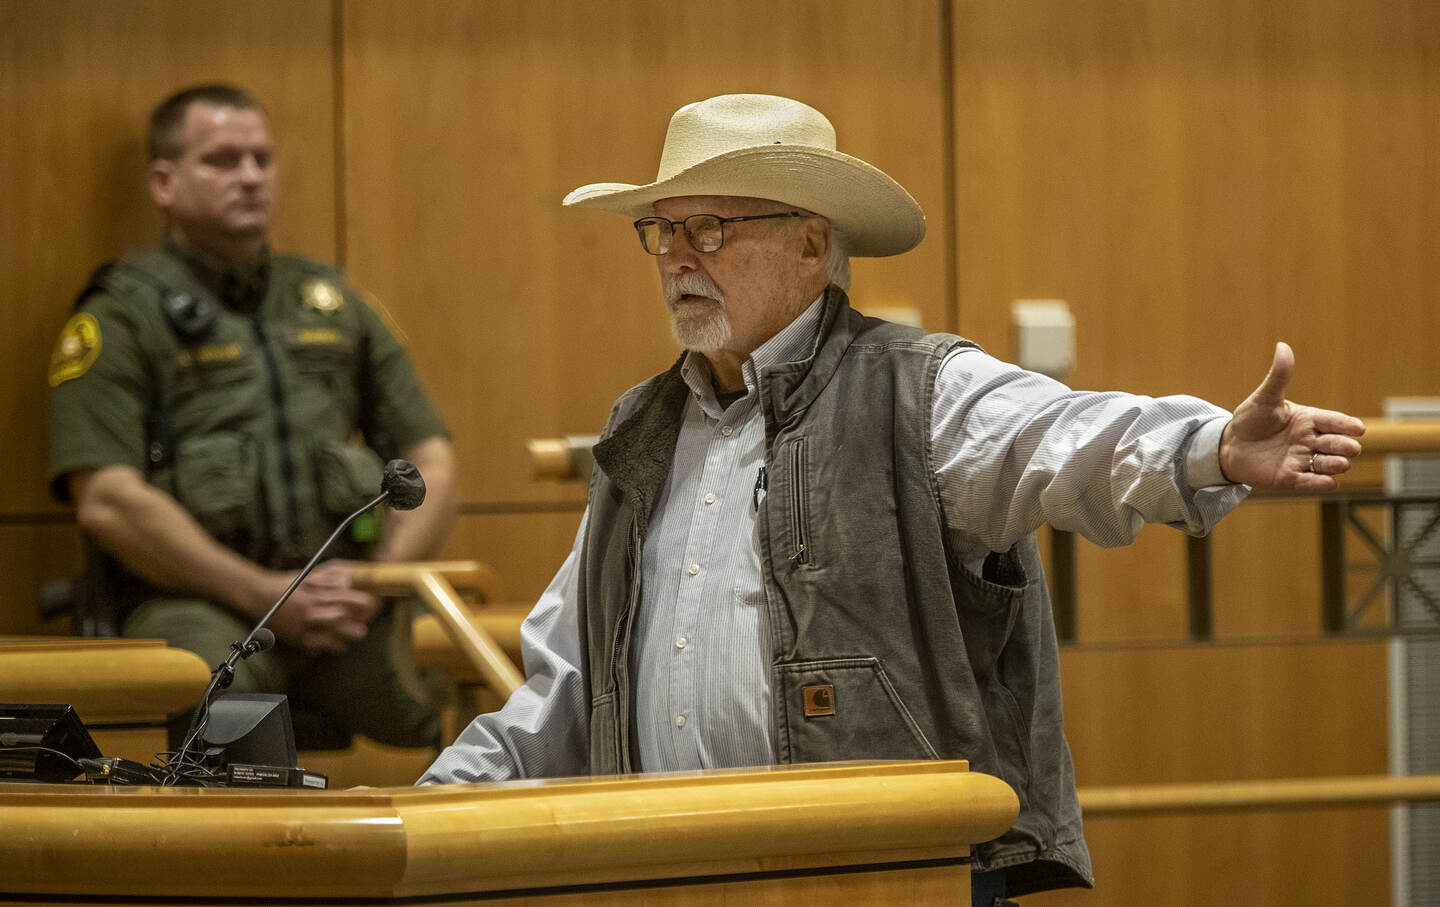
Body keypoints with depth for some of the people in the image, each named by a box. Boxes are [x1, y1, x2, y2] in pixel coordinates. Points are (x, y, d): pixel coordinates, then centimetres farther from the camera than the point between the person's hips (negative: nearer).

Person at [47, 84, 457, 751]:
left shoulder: (330, 303, 23)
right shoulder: (122, 315, 6)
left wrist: (379, 578, 0)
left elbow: (431, 463, 20)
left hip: (346, 601, 5)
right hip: (193, 600, -5)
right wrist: (268, 595, -12)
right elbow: (107, 502, -7)